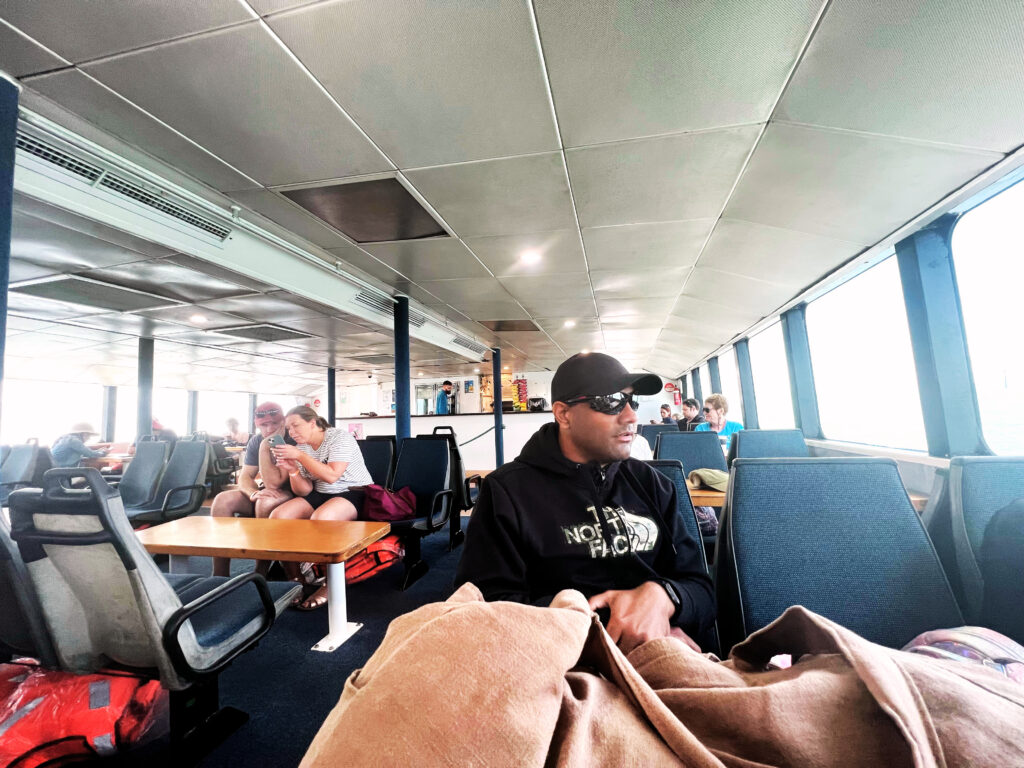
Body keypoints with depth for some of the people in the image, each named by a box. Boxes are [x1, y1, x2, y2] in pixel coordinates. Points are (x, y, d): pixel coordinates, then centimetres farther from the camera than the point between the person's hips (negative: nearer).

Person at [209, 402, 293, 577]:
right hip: (265, 494, 7)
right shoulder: (256, 441, 5)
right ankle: (220, 573, -9)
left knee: (265, 502, -36)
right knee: (222, 500, -12)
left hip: (291, 493, -7)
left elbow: (273, 483, -23)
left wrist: (265, 446, -26)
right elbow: (245, 476, 3)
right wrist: (254, 493, -21)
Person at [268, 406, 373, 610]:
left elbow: (331, 476, -24)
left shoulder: (340, 437, -12)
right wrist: (292, 470, -15)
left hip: (355, 493, -7)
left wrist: (300, 456, -22)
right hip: (320, 495, 8)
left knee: (319, 518, -35)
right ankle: (295, 580, 1)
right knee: (278, 516, -13)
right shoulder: (301, 448, 8)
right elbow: (305, 491, 3)